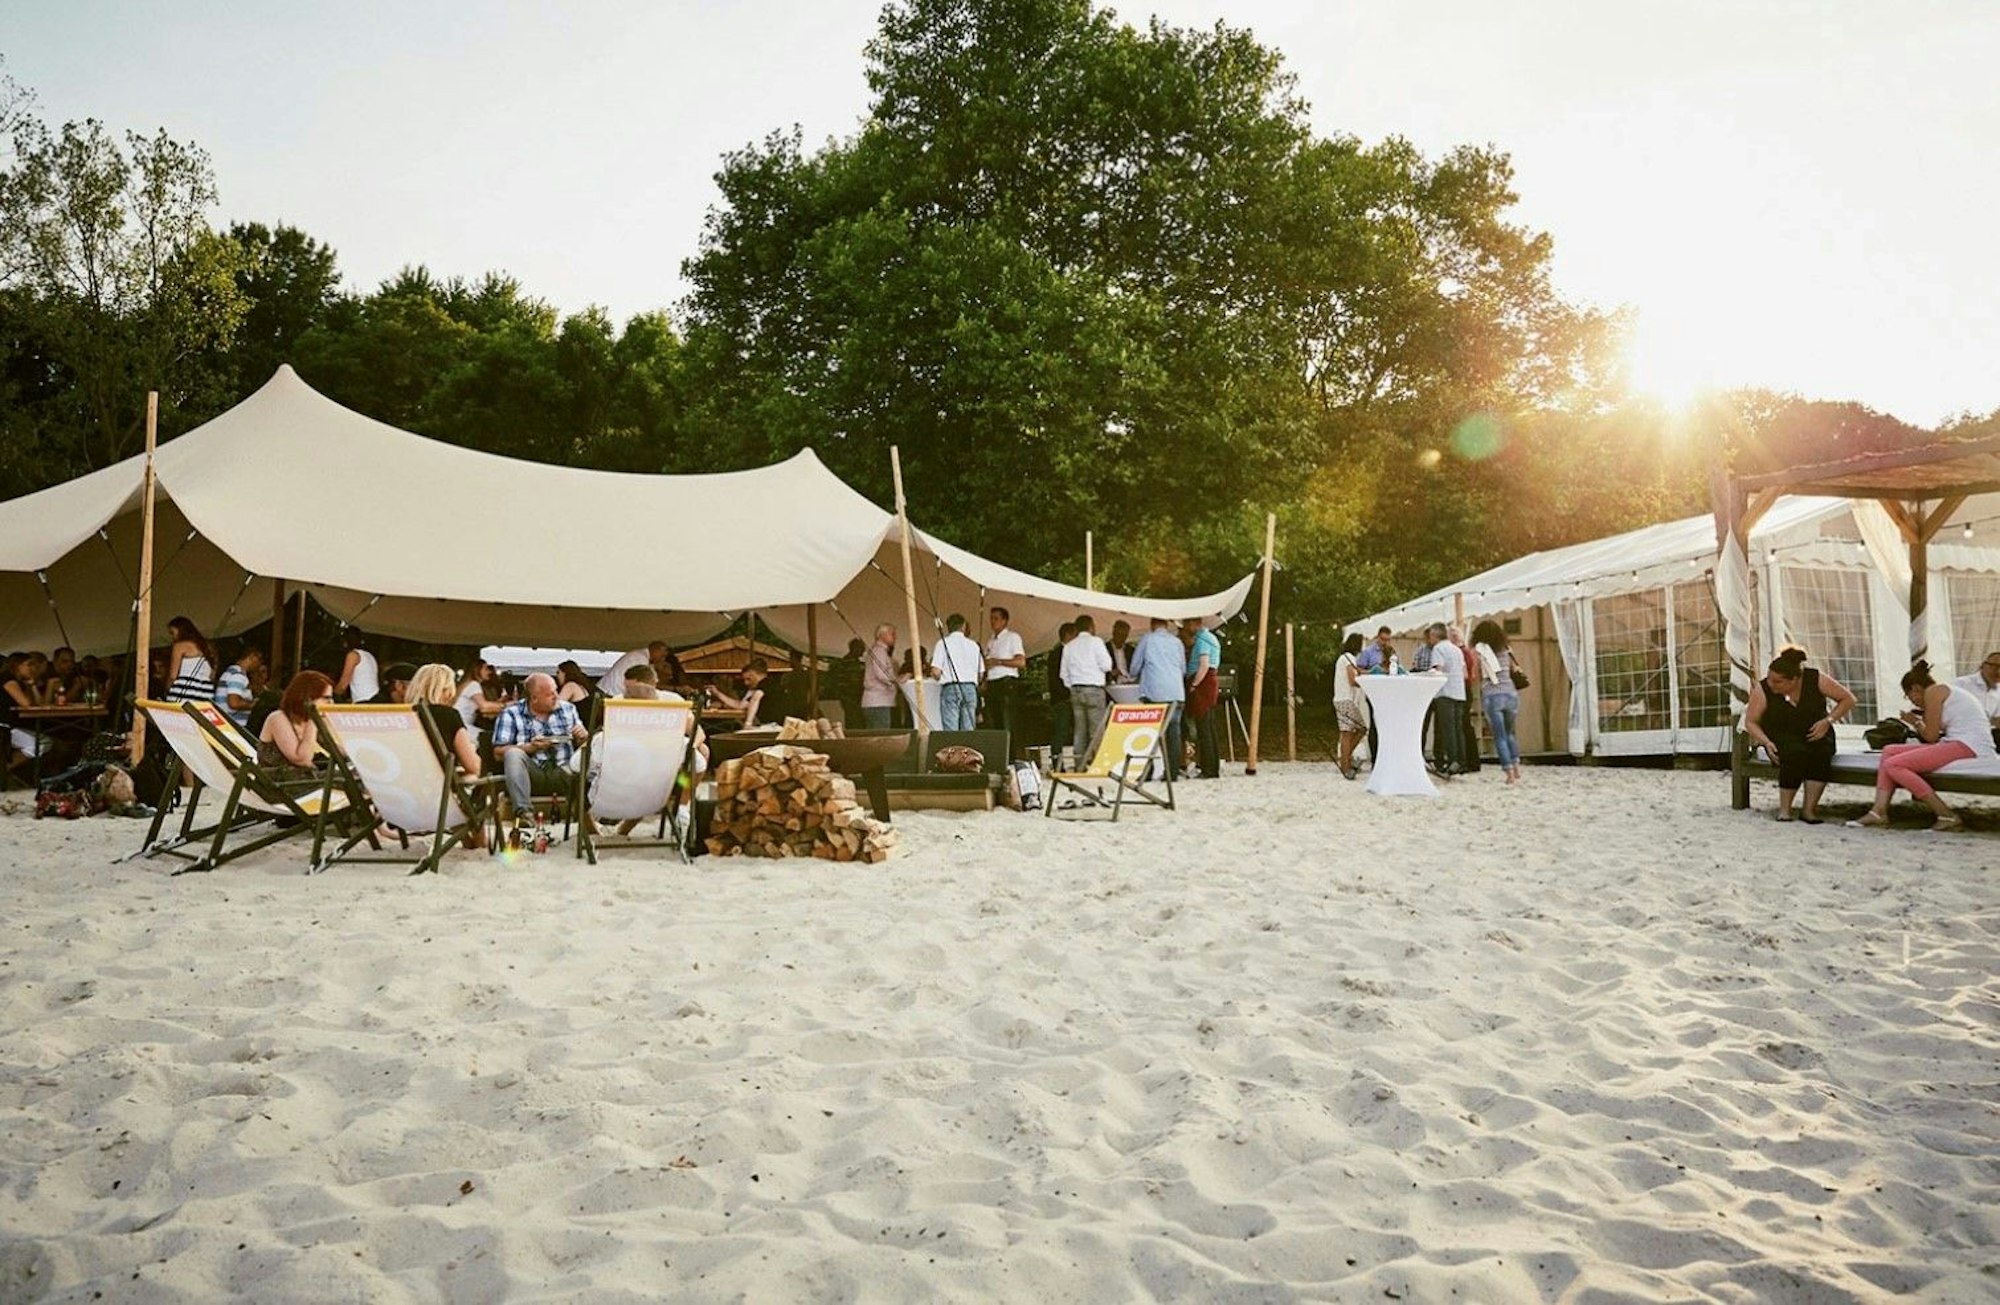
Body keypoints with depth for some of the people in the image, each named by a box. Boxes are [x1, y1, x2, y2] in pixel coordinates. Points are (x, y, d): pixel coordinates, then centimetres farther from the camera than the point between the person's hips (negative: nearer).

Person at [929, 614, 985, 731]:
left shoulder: (943, 643, 1)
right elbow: (981, 672, 10)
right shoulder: (973, 645, 12)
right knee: (968, 729, 5)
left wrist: (940, 678, 15)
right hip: (970, 688, 3)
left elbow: (936, 672, -7)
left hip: (950, 688, -3)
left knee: (950, 730, -6)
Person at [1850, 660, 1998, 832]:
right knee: (1889, 751, 9)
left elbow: (1931, 736, -6)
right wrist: (1923, 719, 25)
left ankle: (1948, 817, -16)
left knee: (1893, 765, -16)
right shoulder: (1948, 690, 26)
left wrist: (1916, 722, 12)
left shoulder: (1934, 691, -2)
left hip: (1967, 746, -10)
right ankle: (1879, 811, -5)